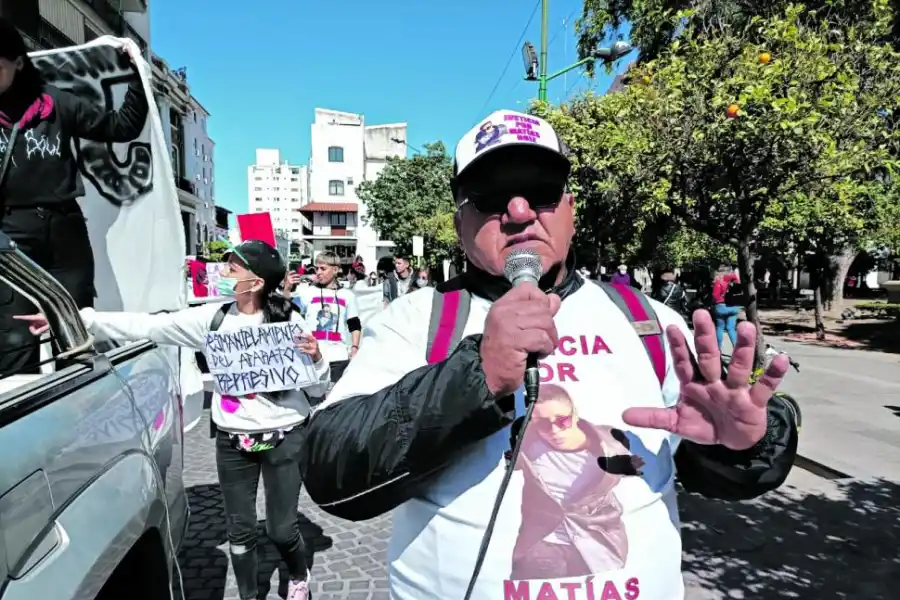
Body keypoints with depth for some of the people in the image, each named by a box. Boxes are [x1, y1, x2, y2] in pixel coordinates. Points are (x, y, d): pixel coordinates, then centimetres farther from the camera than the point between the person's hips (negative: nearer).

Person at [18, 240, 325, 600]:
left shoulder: (289, 323, -12)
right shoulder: (211, 318, -4)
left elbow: (317, 391, -6)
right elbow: (147, 326, -6)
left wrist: (315, 358, -26)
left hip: (282, 440, -3)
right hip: (232, 442, 3)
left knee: (282, 528, 9)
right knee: (240, 529, 15)